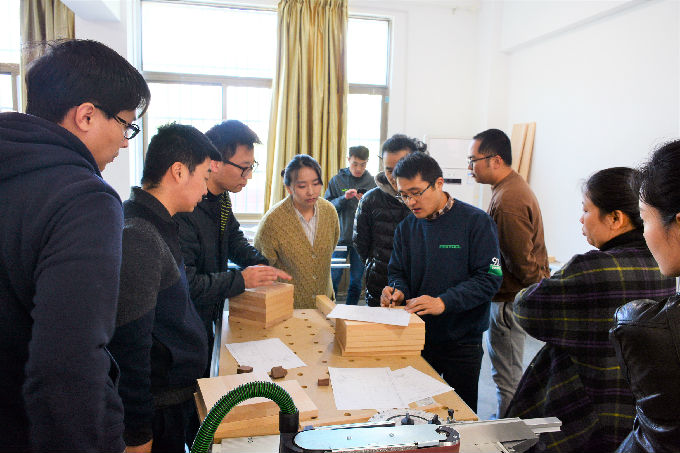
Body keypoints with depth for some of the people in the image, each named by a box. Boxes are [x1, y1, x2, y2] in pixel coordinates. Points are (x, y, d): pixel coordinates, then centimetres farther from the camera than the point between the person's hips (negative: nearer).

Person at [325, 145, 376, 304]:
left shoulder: (372, 182, 2)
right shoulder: (337, 180, 2)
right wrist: (344, 198, -17)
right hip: (340, 237, -1)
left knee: (356, 281, 9)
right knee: (333, 278, 3)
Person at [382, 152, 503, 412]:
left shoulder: (476, 222, -11)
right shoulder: (406, 228, 4)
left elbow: (489, 278, -16)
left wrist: (444, 302, -25)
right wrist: (398, 292, -12)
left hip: (461, 340, -4)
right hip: (415, 336, 4)